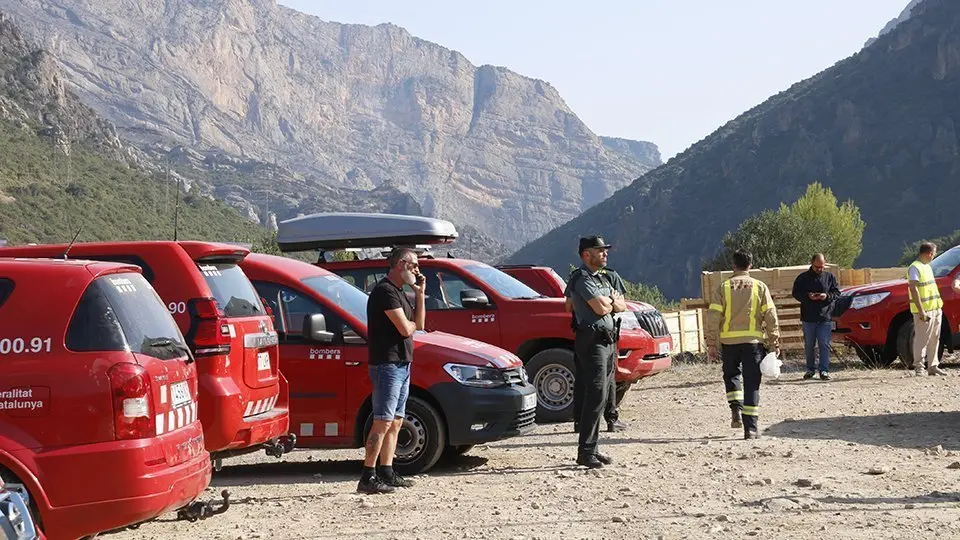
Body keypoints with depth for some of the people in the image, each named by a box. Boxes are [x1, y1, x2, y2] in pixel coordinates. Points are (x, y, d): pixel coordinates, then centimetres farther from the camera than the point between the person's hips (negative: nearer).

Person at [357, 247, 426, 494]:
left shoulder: (399, 293, 19)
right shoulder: (385, 291, -14)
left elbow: (419, 324, 15)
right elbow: (406, 329, -19)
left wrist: (419, 293, 8)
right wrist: (411, 323, 4)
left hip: (402, 364, 10)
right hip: (387, 364, -10)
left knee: (395, 423, 12)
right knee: (383, 422, -13)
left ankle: (386, 474, 17)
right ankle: (367, 478, -14)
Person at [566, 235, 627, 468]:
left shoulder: (609, 277, 18)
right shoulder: (582, 279, -10)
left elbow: (622, 306, 14)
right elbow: (600, 308, -19)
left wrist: (608, 302, -6)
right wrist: (612, 301, 1)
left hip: (609, 340, 9)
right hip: (592, 341, -9)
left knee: (600, 398, 9)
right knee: (595, 397, -14)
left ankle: (592, 448, 13)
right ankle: (585, 452, -14)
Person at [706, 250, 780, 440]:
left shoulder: (724, 287, 2)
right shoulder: (760, 287, 2)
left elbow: (713, 316, -2)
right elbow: (771, 316, -1)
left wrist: (711, 343, 4)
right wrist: (774, 342, 5)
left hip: (728, 340, 0)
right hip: (752, 340, 0)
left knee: (731, 374, 22)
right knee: (751, 384, 2)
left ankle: (736, 407, -1)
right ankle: (751, 428, -2)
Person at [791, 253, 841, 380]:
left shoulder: (830, 277, 6)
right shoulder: (803, 278, 4)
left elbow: (837, 293, 8)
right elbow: (796, 293, 3)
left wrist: (827, 296, -13)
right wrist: (807, 296, -15)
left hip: (825, 317, -1)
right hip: (808, 317, 1)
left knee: (824, 345, -5)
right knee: (809, 345, 7)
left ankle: (824, 370, -3)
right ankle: (810, 369, 19)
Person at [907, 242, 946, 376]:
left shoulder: (927, 267, 18)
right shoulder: (915, 268, -13)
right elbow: (914, 289, -20)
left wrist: (939, 306, 19)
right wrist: (921, 311, -23)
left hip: (935, 310, 9)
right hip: (924, 311, -9)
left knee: (934, 340, 12)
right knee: (921, 340, -7)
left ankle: (933, 366, 18)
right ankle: (919, 368, -3)